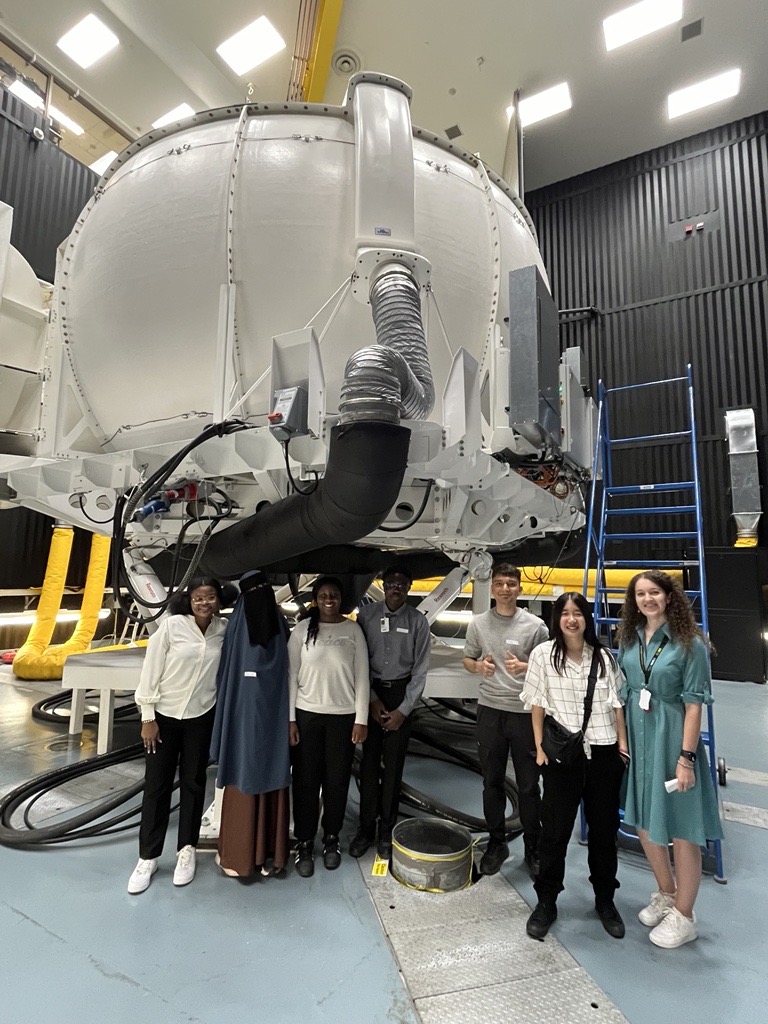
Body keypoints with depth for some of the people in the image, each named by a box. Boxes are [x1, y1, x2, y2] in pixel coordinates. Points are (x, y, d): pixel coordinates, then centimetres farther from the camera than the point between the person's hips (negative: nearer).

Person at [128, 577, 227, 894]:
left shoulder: (224, 630, -8)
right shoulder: (171, 626, -14)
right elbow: (151, 671, -10)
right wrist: (147, 718, -8)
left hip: (202, 717, 2)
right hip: (164, 714, -1)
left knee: (193, 782, 13)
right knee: (156, 785, 9)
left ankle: (186, 851, 32)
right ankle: (148, 857, 28)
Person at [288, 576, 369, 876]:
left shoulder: (353, 630, -2)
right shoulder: (303, 629, -3)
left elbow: (361, 677, -1)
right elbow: (291, 676, -1)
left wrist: (361, 719, -3)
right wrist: (290, 719, -3)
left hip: (343, 716, 0)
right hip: (307, 714, 0)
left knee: (337, 781, 10)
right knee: (306, 781, 7)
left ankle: (331, 839, 31)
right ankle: (304, 843, 26)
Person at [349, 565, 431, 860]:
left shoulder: (417, 621, -7)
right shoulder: (366, 614, -5)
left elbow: (420, 669, -4)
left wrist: (403, 710, -5)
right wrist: (372, 699, -6)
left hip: (402, 694, 0)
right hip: (370, 692, 1)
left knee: (393, 764, 7)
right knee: (369, 762, 6)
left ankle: (387, 829, 24)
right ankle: (366, 827, 24)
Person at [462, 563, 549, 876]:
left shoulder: (535, 625, -5)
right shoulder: (478, 623, 2)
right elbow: (467, 660, 11)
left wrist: (524, 667, -18)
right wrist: (479, 666, -11)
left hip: (525, 711, -2)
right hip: (490, 709, 2)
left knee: (528, 785, 9)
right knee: (492, 782, 14)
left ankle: (533, 848, 28)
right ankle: (496, 843, 32)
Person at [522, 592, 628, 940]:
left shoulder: (604, 656, 3)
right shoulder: (543, 654, -5)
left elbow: (617, 704, 7)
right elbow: (537, 703, -2)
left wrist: (623, 744, 3)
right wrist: (540, 747, -3)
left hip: (604, 752, 2)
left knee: (604, 828, 15)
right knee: (556, 829, 7)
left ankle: (605, 901, 36)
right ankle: (546, 902, 25)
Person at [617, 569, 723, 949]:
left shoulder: (689, 643, -13)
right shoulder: (629, 639, 2)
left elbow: (694, 704, -13)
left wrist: (686, 757, -15)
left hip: (672, 741, -5)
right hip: (638, 740, 6)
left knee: (680, 830, 9)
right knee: (644, 823, 19)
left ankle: (683, 917, 30)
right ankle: (666, 895, 43)